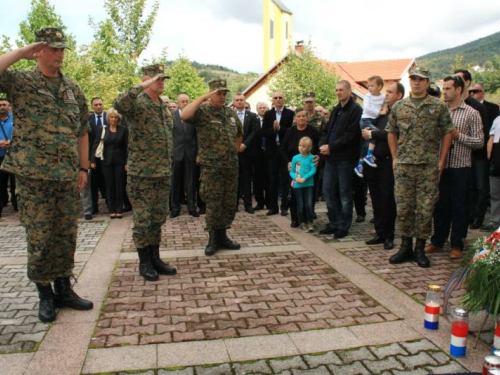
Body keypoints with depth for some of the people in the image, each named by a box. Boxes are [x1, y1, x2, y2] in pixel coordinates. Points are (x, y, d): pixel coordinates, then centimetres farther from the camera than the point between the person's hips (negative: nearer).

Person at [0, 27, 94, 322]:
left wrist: (84, 167, 9)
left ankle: (64, 289, 24)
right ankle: (45, 295, 19)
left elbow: (82, 131, 14)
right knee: (39, 238, 3)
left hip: (68, 176, 4)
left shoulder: (73, 89, 11)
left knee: (67, 236, 10)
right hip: (34, 175, -4)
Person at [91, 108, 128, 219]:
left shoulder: (123, 130, 3)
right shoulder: (102, 129, 5)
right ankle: (111, 210, 10)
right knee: (109, 186, 4)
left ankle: (119, 210, 8)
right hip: (106, 161, 1)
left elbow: (126, 146, 0)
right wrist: (93, 160, -4)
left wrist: (126, 162, -7)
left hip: (119, 161, -1)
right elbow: (96, 145, 4)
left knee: (119, 185, 1)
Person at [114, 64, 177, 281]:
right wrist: (143, 86, -28)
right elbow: (119, 104, -34)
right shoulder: (137, 103, -9)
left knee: (158, 218, 13)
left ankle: (155, 258, 25)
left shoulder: (164, 107, 13)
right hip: (142, 173, -7)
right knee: (143, 219, 2)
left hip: (163, 173, 7)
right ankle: (144, 262, 15)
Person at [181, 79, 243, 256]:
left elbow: (239, 134, 25)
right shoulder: (203, 111, -7)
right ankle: (213, 239, 16)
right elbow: (184, 115, -28)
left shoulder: (231, 113, 11)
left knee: (230, 204, 11)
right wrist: (202, 98, -22)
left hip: (232, 166, 6)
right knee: (213, 205, 1)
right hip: (211, 167, -6)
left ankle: (222, 236, 25)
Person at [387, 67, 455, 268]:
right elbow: (391, 132, 14)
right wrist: (395, 158, 7)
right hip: (403, 165, 2)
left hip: (429, 166, -2)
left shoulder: (438, 106, 2)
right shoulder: (399, 106, 9)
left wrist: (441, 160, -2)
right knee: (403, 207, 5)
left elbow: (447, 133, 4)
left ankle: (420, 249, 14)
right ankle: (406, 246, 18)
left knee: (426, 208, 2)